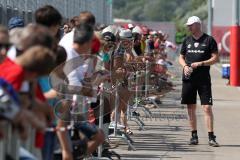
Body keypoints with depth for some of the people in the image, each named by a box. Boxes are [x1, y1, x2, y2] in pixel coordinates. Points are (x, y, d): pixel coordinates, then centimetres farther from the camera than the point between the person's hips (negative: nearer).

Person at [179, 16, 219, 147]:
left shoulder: (209, 40, -1)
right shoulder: (187, 40, 12)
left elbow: (215, 58, -4)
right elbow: (181, 57, 19)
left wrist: (201, 63, -15)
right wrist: (185, 66, -3)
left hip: (203, 79, -4)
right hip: (188, 78, 4)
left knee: (207, 107, -9)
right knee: (191, 108, 7)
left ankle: (211, 137, -7)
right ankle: (194, 136, 15)